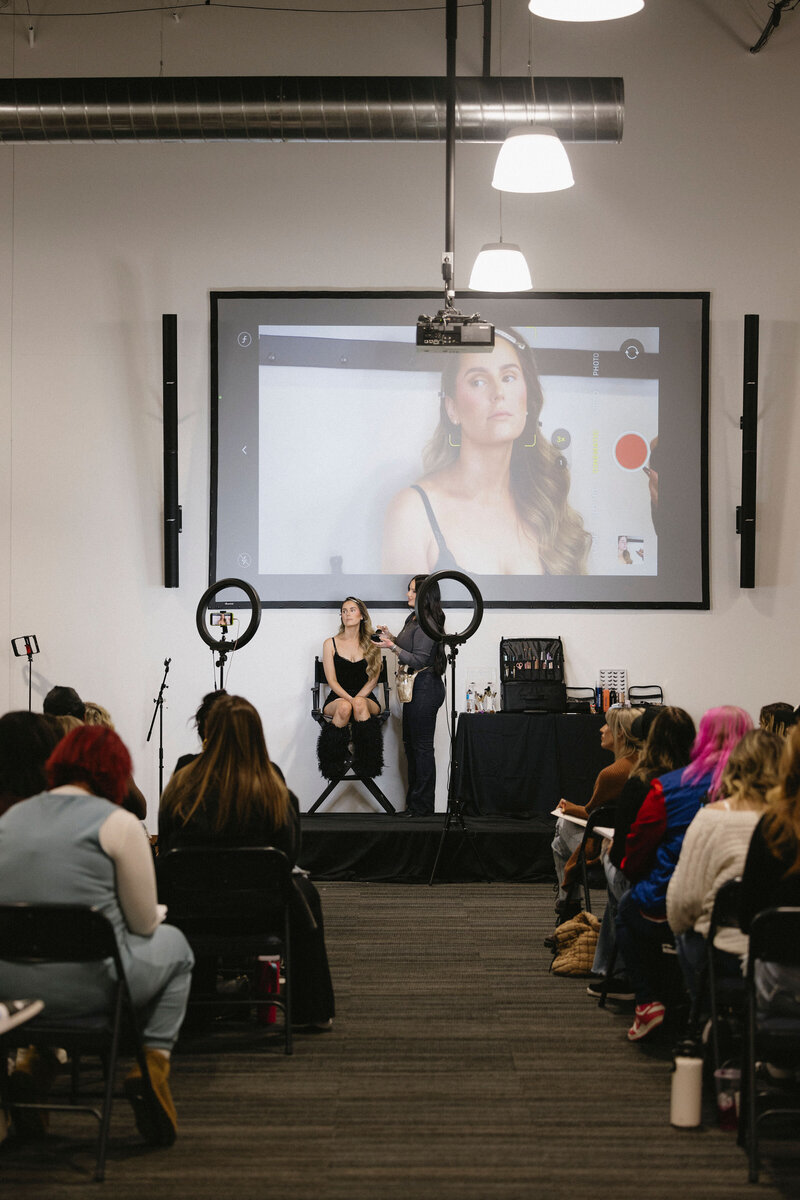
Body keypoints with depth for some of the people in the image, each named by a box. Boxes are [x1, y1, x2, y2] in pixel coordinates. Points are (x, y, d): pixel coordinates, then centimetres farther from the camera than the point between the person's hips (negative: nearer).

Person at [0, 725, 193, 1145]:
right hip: (86, 987, -5)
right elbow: (144, 924, -2)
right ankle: (153, 1061, 9)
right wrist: (155, 917, 22)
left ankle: (36, 1057, 24)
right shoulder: (118, 823, -7)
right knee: (173, 943, 25)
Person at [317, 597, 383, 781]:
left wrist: (357, 700, -15)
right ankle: (334, 764, -28)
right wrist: (350, 699, -19)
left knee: (360, 704, -38)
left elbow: (373, 679, 3)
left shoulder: (372, 644, 10)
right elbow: (332, 680, -1)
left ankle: (367, 763, -37)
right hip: (337, 698, 0)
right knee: (344, 706, -38)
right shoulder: (330, 644, 7)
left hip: (366, 698, 0)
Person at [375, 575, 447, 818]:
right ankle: (415, 802, 21)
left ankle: (422, 806, 1)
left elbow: (418, 660, -20)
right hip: (415, 688, 11)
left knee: (421, 747, -5)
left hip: (424, 688, -11)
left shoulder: (426, 624, -17)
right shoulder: (413, 619, 13)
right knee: (410, 743, 14)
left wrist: (393, 646, -22)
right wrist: (391, 638, 10)